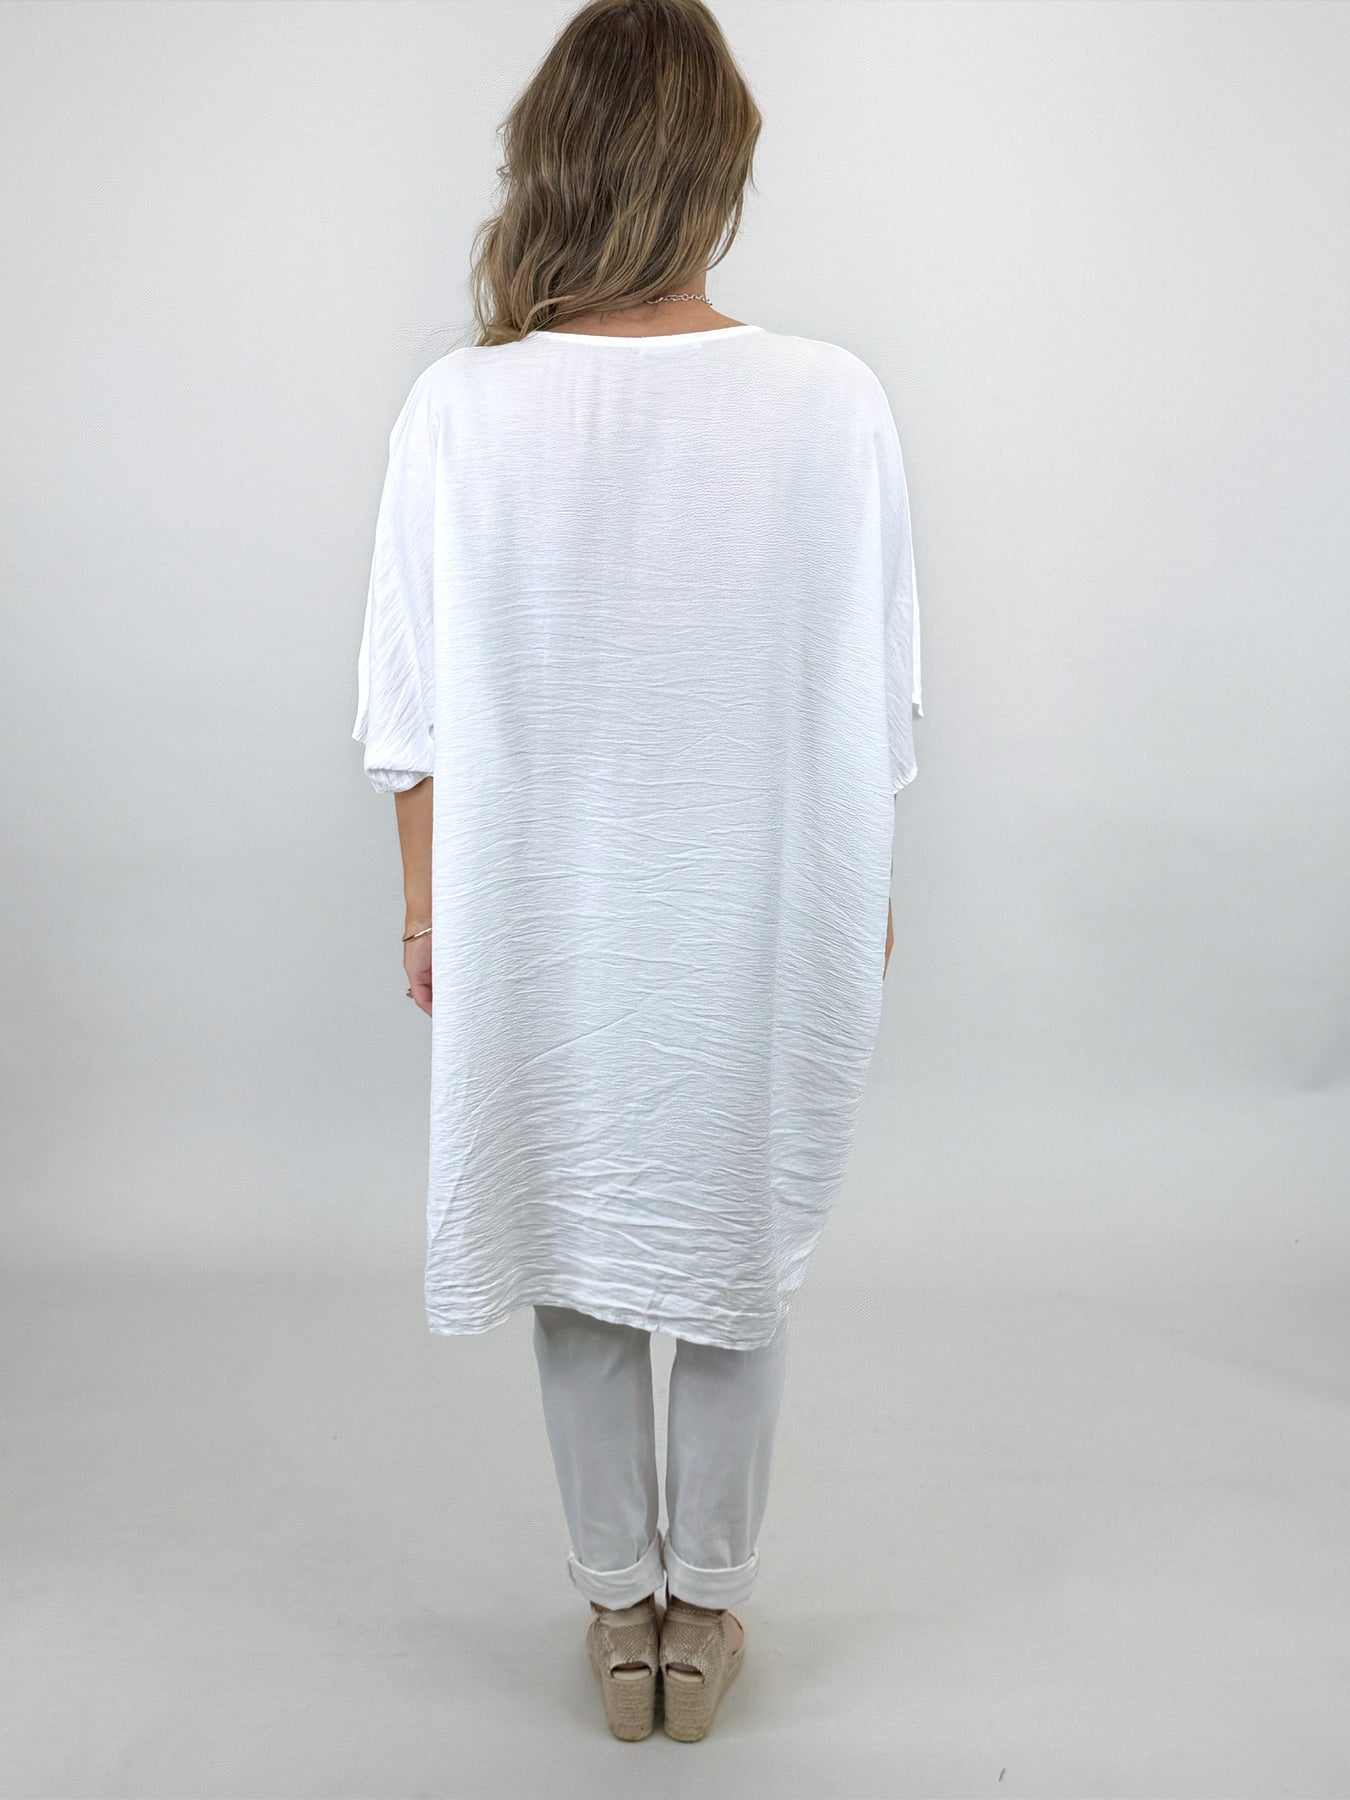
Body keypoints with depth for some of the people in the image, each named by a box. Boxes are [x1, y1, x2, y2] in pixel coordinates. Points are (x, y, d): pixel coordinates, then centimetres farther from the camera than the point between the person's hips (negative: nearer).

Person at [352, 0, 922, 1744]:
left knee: (575, 1256, 19)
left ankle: (619, 1605, 37)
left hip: (539, 919, 0)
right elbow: (876, 705, -4)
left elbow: (414, 716, -5)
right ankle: (705, 1605, 37)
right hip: (764, 915, 0)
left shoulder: (459, 406, -12)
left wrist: (426, 907, 9)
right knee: (740, 1252, 19)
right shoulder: (832, 401, -12)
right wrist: (863, 891, 11)